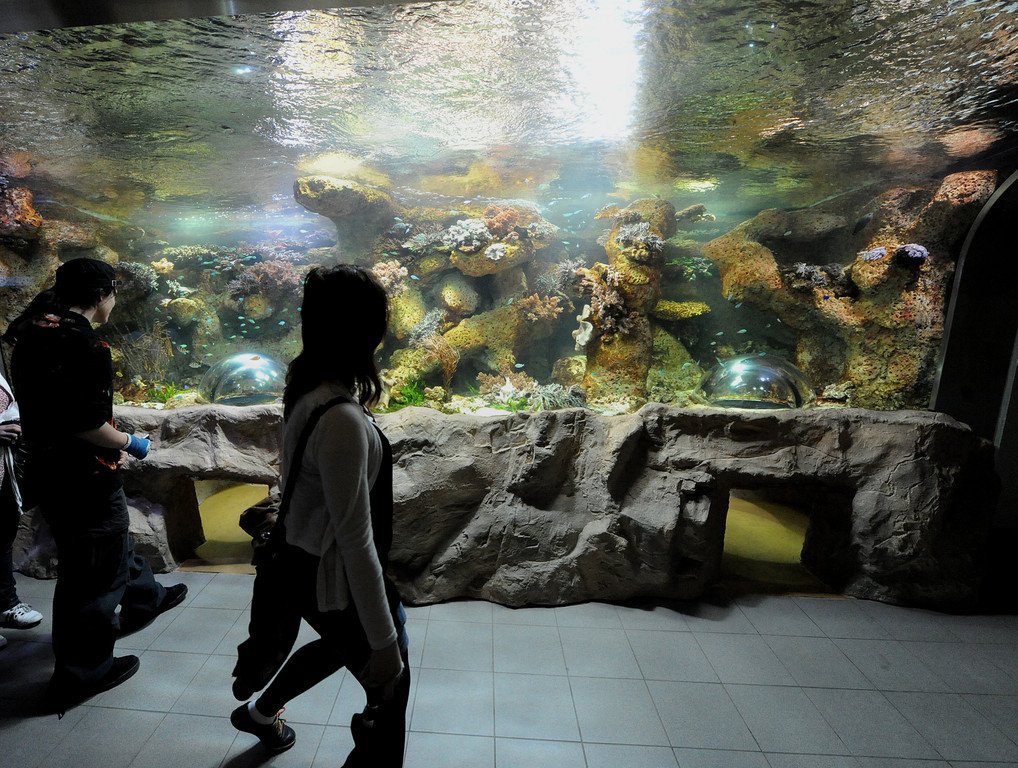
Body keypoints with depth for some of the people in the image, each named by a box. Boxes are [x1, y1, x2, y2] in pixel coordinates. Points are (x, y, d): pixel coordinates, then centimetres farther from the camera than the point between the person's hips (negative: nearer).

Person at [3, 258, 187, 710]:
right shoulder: (84, 345, -23)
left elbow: (50, 409, 12)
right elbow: (86, 424, -27)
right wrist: (130, 443, -10)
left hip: (46, 467, 10)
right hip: (83, 480, -9)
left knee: (113, 540, 28)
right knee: (92, 574, 6)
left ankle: (144, 598, 50)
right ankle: (82, 673, 22)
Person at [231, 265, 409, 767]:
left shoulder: (305, 387, -5)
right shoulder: (343, 420, -33)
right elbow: (355, 541, -29)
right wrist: (384, 640, -20)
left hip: (305, 560, 9)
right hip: (336, 579, -9)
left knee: (340, 643, 36)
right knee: (390, 693, 13)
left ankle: (259, 712, 60)